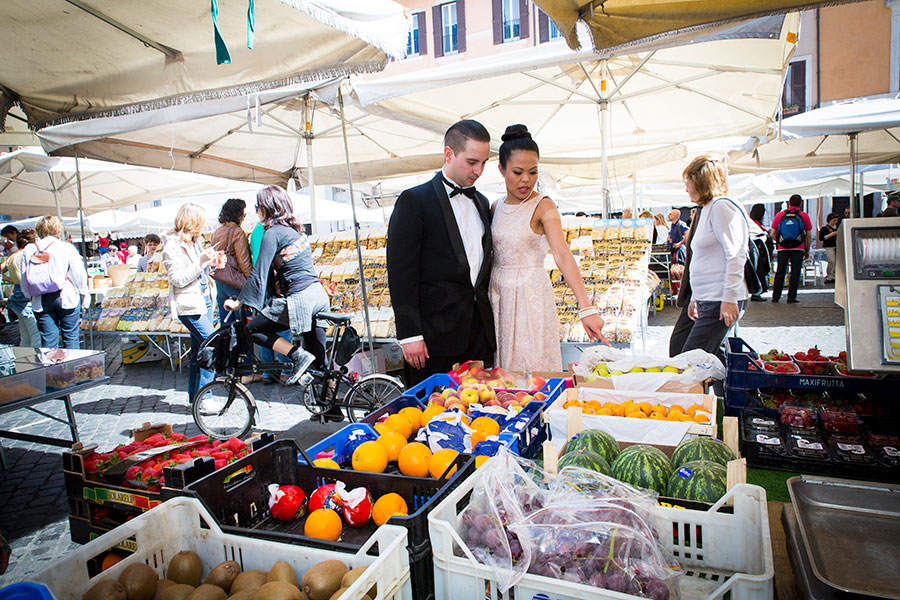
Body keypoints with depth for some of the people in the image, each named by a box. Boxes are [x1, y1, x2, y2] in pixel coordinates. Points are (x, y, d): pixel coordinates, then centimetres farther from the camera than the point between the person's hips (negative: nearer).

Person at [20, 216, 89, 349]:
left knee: (48, 339, 6)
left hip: (40, 302, 3)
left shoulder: (28, 250, 4)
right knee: (70, 338, 5)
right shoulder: (67, 247, -6)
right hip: (66, 298, -3)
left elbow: (24, 280, 7)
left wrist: (31, 296, 19)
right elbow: (79, 274, -5)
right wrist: (84, 294, 7)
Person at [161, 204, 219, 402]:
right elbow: (178, 279, -18)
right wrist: (201, 262, -24)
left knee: (199, 351, 12)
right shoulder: (172, 246, -12)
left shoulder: (194, 242, 15)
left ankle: (195, 397, 21)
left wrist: (211, 262, 6)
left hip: (204, 300, 9)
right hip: (189, 306, -9)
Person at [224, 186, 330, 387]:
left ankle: (298, 355, -6)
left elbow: (259, 273, -10)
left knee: (252, 329, 5)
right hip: (319, 294, 9)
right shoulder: (295, 229, 16)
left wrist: (238, 302, -4)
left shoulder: (272, 233, -8)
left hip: (299, 299, -9)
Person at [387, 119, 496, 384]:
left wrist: (488, 318, 14)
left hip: (480, 332, 6)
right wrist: (409, 333, -14)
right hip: (435, 332, -6)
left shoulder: (482, 203, 16)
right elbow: (401, 272, -10)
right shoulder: (415, 201, -6)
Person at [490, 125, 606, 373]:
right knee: (501, 364, 12)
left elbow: (562, 255, -24)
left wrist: (586, 308, -35)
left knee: (533, 366, 2)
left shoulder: (543, 206, -10)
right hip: (498, 294, 5)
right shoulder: (496, 207, 6)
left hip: (531, 295, -5)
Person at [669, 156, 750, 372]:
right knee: (677, 348, 10)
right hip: (704, 299, 10)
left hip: (720, 301, -10)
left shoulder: (721, 207, -11)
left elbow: (735, 256, -18)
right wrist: (694, 298, 22)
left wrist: (730, 299, -21)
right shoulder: (705, 210, 19)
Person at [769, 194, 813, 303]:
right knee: (795, 273, 4)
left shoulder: (780, 215, 3)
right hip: (798, 249, -1)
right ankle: (791, 297, 4)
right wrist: (807, 250, 11)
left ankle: (775, 296, 12)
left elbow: (772, 234, 2)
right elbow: (809, 236, 1)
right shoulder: (804, 216, 0)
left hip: (783, 249, 1)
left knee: (780, 273, 10)